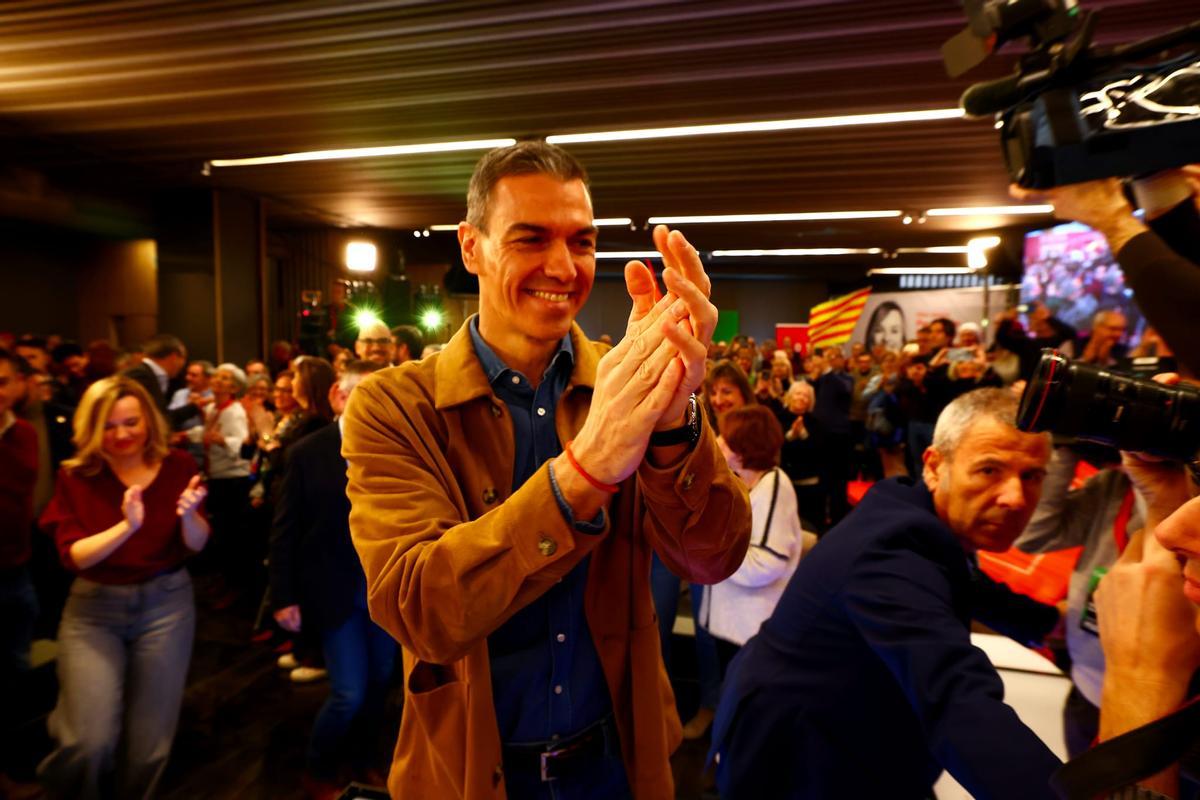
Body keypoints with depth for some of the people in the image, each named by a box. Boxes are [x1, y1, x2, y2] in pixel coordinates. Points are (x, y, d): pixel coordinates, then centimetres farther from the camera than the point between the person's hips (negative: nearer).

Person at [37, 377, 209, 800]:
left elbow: (197, 545, -5)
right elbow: (74, 555, -12)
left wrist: (189, 514, -26)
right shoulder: (75, 476, -5)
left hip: (166, 604, 1)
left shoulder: (177, 466, -4)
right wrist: (127, 526, -29)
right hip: (93, 608, 0)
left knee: (148, 745, 7)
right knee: (90, 742, -10)